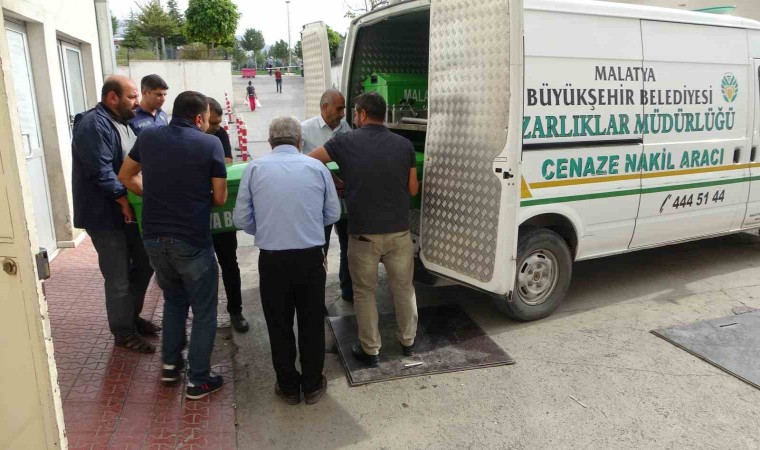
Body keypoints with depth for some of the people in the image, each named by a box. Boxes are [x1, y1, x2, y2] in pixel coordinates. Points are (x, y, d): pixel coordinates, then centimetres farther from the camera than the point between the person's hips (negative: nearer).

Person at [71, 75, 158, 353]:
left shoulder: (121, 122, 13)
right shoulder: (93, 125, -18)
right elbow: (101, 171, -25)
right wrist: (124, 200, -25)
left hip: (129, 210, 10)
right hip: (106, 214, -9)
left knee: (144, 264, 17)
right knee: (119, 277, 1)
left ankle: (132, 316, 34)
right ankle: (124, 333, 17)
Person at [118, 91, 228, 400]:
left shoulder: (148, 137, 4)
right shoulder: (210, 144, -9)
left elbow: (126, 177, 17)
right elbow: (220, 198, -6)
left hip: (154, 238, 5)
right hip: (192, 241, -5)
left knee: (173, 299, 26)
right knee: (203, 310, 10)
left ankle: (170, 365, 35)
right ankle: (198, 380, 17)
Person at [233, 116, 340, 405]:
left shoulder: (254, 168, -1)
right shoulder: (317, 167, -1)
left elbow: (241, 219, 0)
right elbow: (333, 213, 5)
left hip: (272, 259, 0)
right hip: (311, 258, 0)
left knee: (279, 327, 16)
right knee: (312, 325, 16)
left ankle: (288, 387, 30)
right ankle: (312, 386, 30)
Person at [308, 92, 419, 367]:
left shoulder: (345, 142, -5)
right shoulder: (404, 145, 0)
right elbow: (412, 189, 7)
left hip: (363, 234, -2)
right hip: (399, 231, 3)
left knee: (364, 292, 13)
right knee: (403, 287, 19)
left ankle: (370, 350, 22)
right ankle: (408, 341, 34)